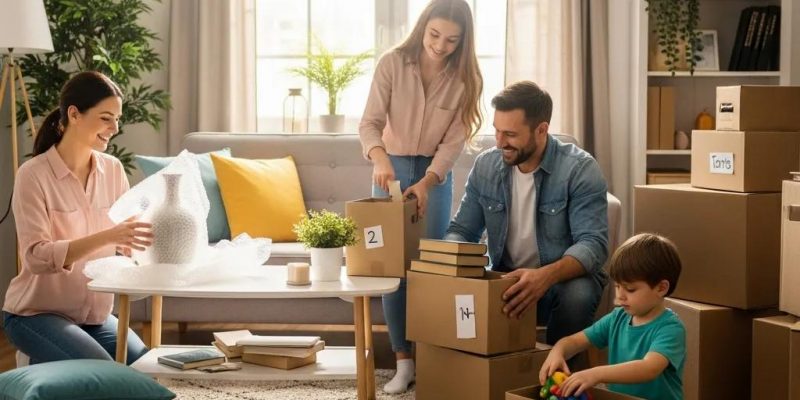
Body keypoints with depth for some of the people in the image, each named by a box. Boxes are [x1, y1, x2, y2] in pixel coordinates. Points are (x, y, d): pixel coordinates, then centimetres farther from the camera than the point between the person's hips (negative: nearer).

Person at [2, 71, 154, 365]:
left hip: (95, 314, 6)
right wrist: (107, 237, -37)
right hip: (36, 313, -6)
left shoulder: (113, 170, 2)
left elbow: (130, 242, 1)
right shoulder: (34, 175, -15)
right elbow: (36, 257, -25)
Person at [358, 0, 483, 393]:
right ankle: (403, 361, 0)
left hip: (436, 174, 0)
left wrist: (426, 182, -25)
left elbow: (453, 141, -11)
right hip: (392, 169, 0)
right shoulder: (392, 63, -12)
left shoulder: (464, 78, -9)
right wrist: (380, 158, -38)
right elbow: (370, 122, -17)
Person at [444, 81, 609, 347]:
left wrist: (546, 276, -44)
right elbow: (461, 231, 6)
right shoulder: (485, 166, 0)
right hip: (506, 280, 3)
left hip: (564, 277, -3)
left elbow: (593, 244, -23)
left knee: (578, 294, -36)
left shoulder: (580, 170, -15)